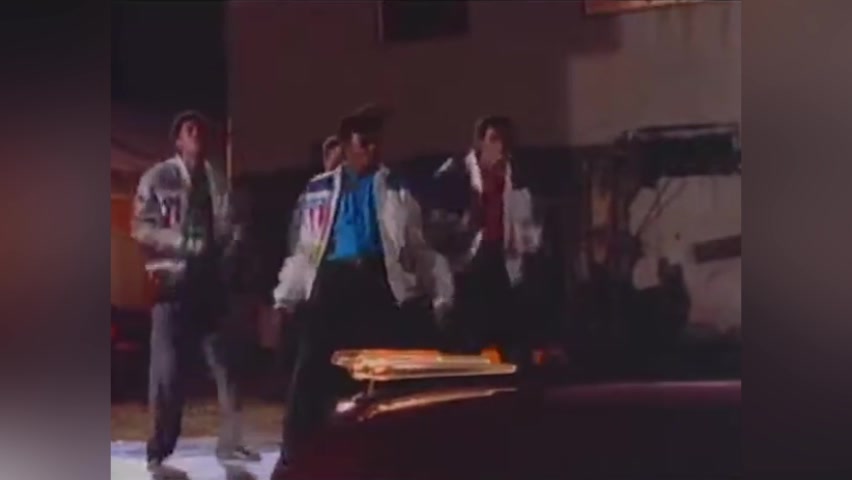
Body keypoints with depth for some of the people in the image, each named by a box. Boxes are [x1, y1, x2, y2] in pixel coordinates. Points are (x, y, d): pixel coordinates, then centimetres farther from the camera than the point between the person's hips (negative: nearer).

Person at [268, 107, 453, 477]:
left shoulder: (398, 190, 12)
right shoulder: (320, 189, 13)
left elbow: (420, 248, 12)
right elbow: (304, 249, 13)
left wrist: (441, 295, 6)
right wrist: (285, 298, 8)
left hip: (381, 285, 0)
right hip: (332, 283, 0)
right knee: (311, 374, -1)